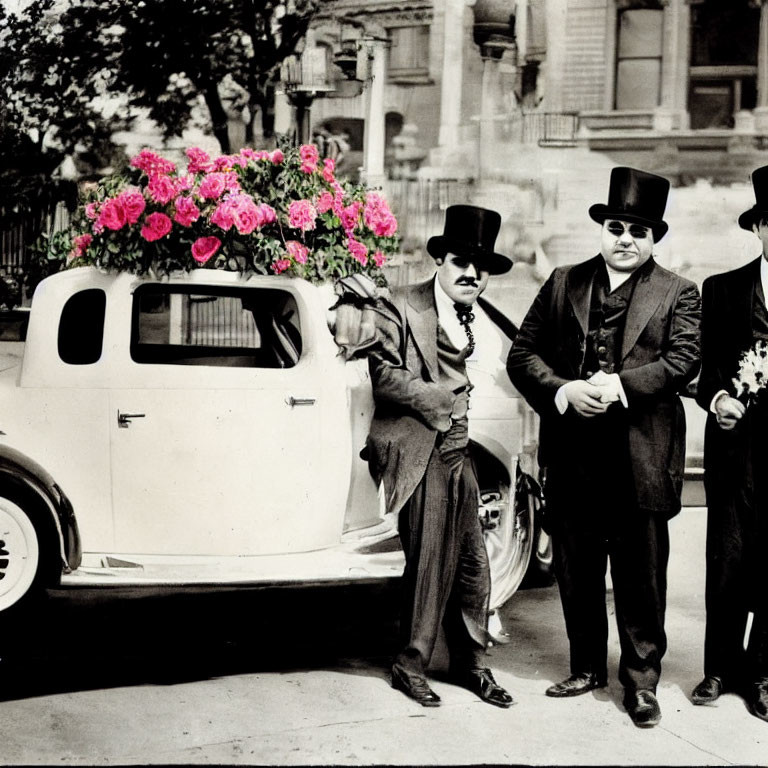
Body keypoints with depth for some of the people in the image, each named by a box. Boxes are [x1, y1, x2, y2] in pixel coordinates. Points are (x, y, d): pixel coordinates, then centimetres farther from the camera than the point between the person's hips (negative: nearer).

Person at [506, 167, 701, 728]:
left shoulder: (678, 294, 4)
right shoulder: (563, 284, 11)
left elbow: (684, 360, -10)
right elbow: (523, 354, 6)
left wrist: (621, 385, -21)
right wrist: (563, 391, -11)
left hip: (641, 462, -3)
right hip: (573, 457, 3)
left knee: (640, 577, 5)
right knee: (576, 572, 14)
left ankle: (642, 681, 18)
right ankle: (588, 668, 30)